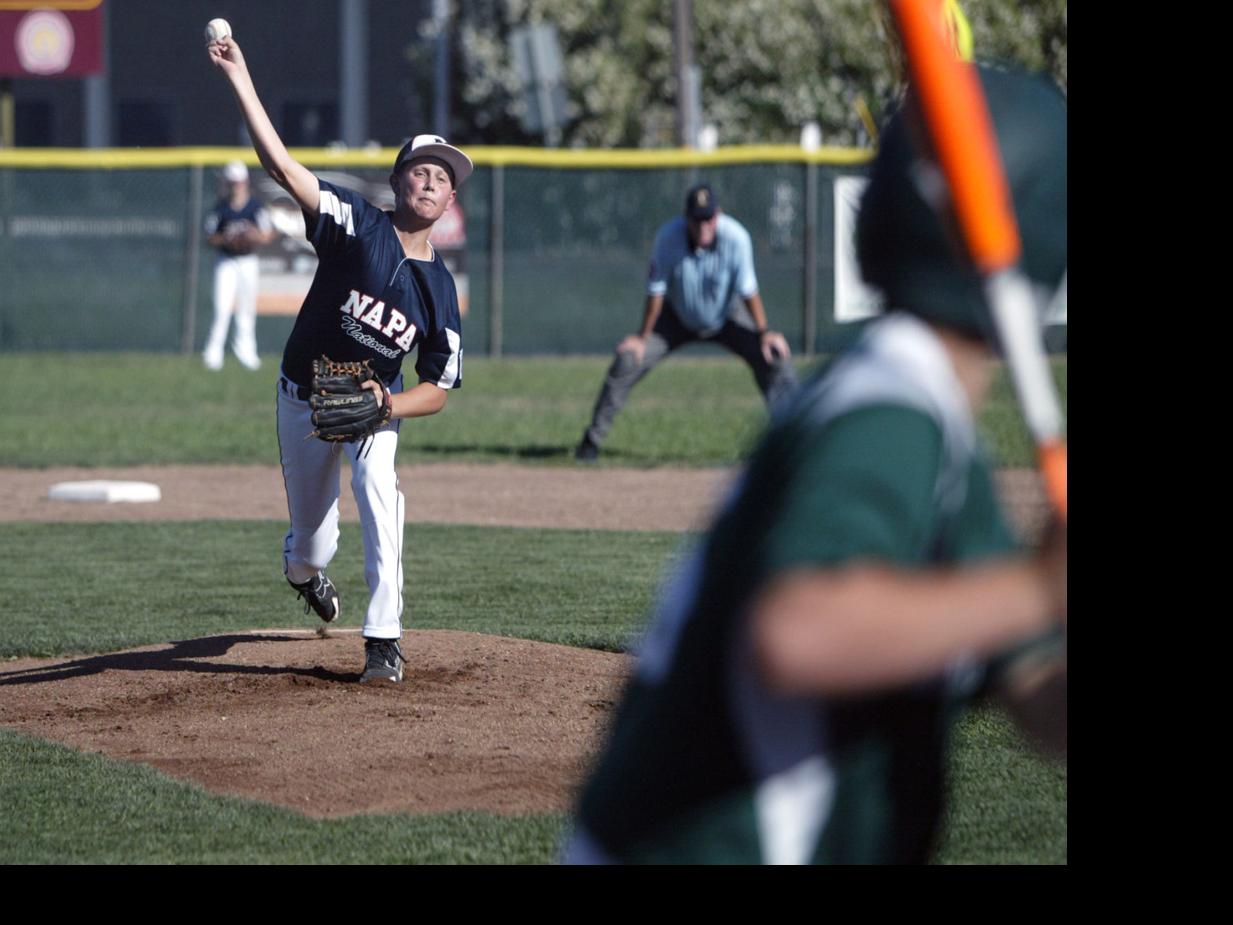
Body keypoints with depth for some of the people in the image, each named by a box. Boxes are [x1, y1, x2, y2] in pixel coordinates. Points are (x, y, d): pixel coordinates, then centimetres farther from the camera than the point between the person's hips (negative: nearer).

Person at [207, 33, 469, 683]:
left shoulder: (439, 288, -11)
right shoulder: (358, 227, -18)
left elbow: (438, 390, -6)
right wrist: (239, 79, -39)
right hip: (304, 402, -1)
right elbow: (281, 166, -29)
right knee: (311, 540, 9)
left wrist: (386, 406, -27)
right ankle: (303, 571, 51)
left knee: (377, 487, -29)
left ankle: (384, 640, -26)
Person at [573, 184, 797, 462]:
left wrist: (764, 332, -22)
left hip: (727, 317, 0)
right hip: (678, 318, 0)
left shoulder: (736, 237, -28)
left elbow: (748, 290, -18)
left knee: (774, 356, -17)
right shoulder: (668, 237, -29)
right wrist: (643, 337, -14)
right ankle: (592, 439, 0)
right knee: (627, 361, -14)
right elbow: (656, 291, -19)